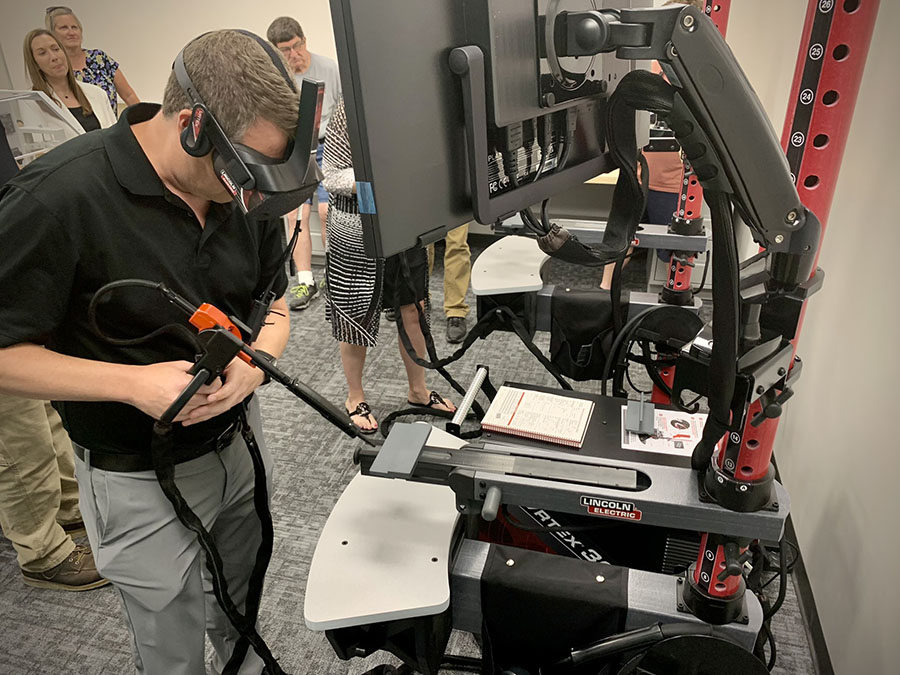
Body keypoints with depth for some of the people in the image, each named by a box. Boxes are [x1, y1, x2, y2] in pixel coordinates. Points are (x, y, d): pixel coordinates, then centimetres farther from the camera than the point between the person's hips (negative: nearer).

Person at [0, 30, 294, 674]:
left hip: (241, 440, 5)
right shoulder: (58, 196, -25)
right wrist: (133, 383, -28)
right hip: (143, 480, -4)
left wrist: (255, 361, -18)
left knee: (242, 617, 28)